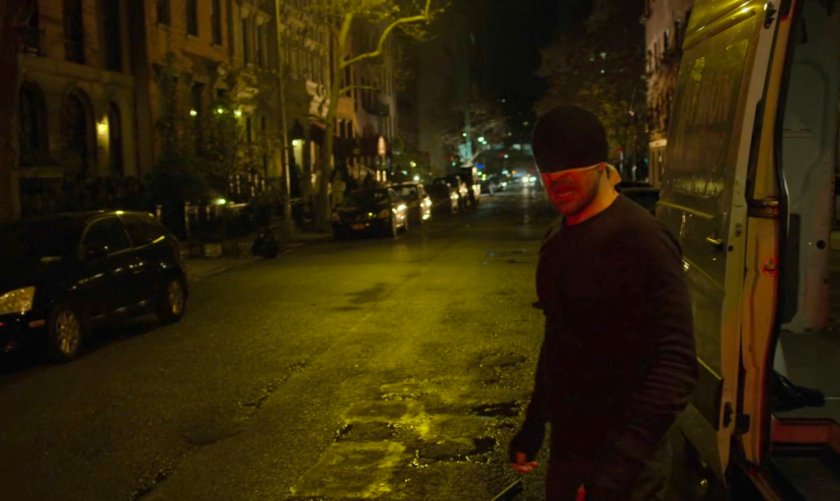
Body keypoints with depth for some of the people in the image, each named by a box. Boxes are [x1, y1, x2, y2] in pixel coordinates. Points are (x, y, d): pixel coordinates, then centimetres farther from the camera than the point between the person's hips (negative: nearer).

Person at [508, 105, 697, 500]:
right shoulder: (557, 240, 6)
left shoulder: (640, 239, -20)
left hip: (622, 458, -8)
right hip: (566, 448, 8)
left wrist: (622, 465, -31)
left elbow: (676, 365, -25)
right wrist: (533, 424, 18)